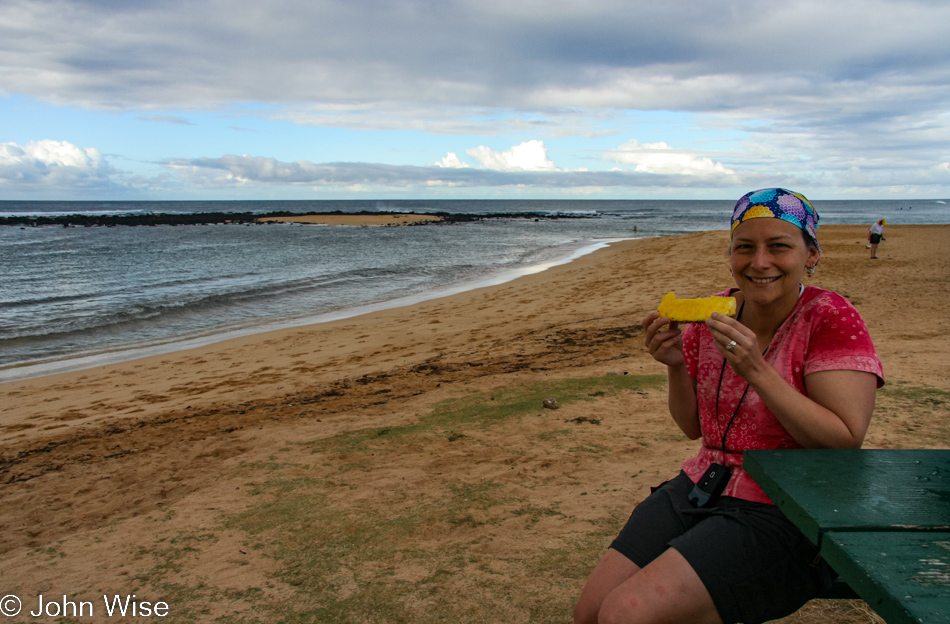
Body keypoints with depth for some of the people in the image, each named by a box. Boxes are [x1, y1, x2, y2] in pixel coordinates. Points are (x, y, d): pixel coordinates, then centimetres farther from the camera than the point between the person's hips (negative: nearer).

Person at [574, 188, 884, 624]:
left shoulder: (831, 319, -11)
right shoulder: (714, 313, 4)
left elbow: (846, 445, -19)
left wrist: (756, 371, -25)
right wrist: (676, 366, -7)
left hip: (785, 518, -5)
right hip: (701, 489, 6)